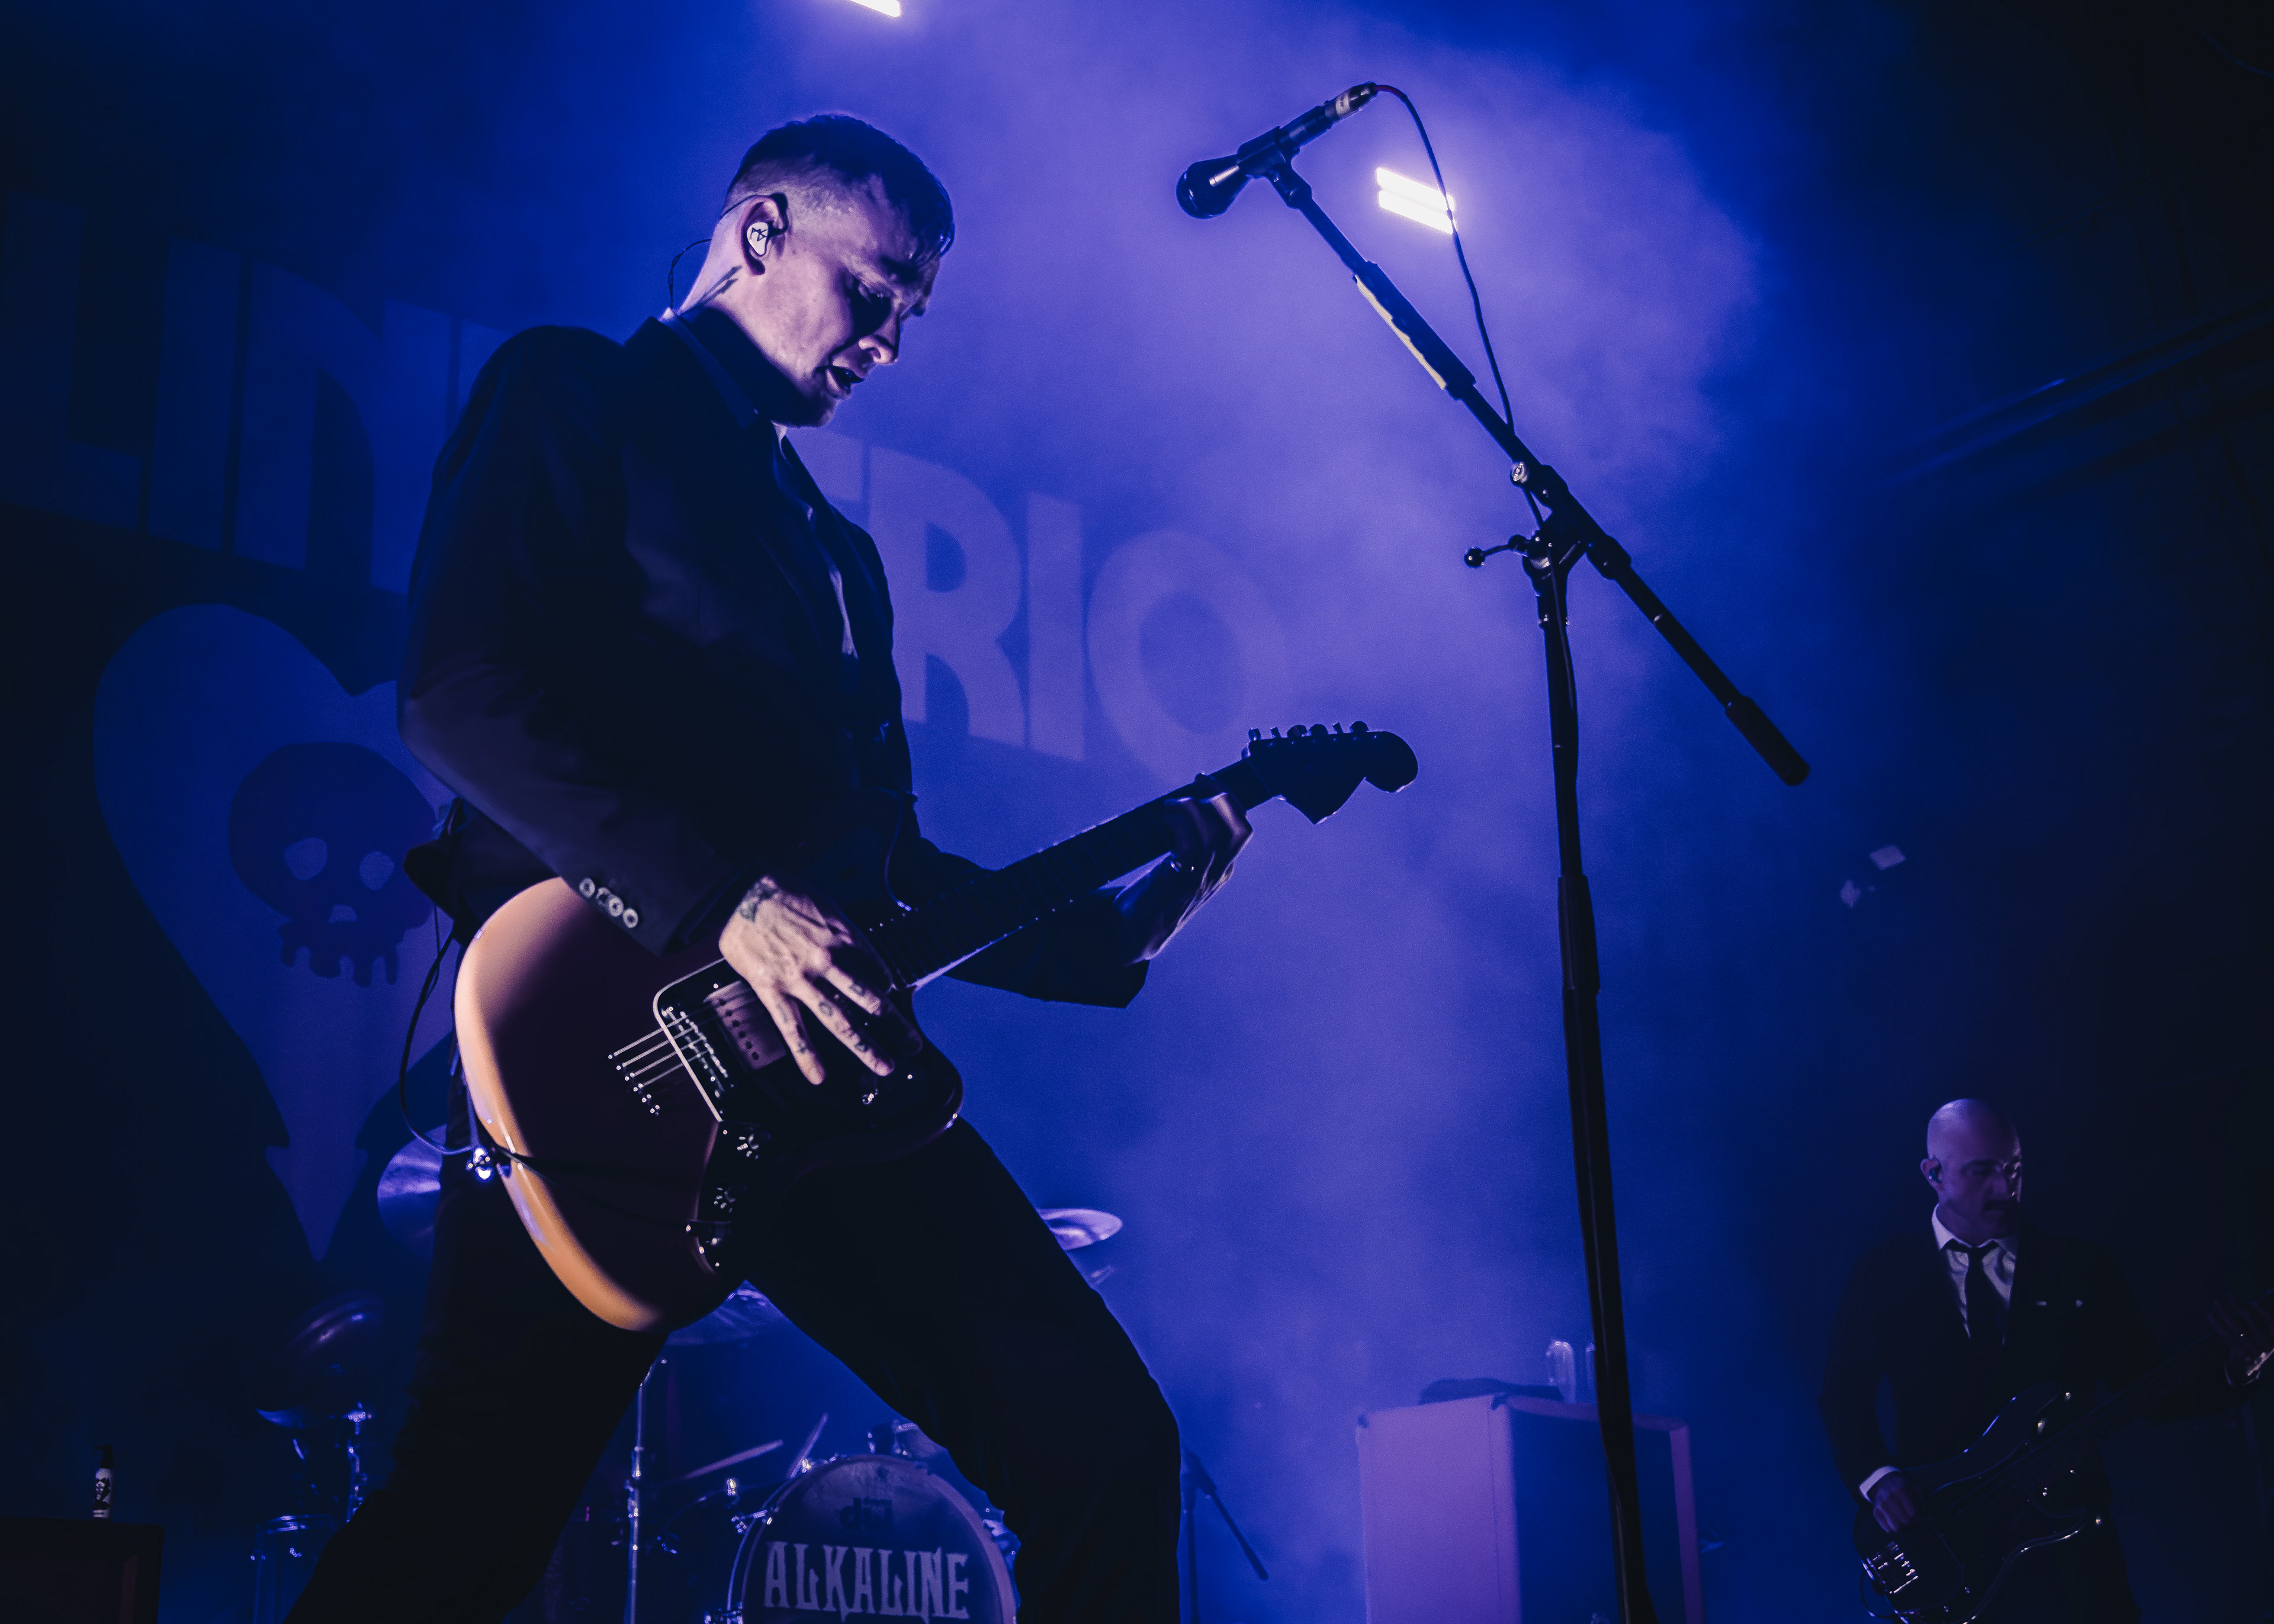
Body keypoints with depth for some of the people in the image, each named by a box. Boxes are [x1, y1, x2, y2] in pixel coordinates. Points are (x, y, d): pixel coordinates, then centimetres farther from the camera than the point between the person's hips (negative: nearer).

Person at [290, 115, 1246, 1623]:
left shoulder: (836, 552, 29)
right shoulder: (572, 394, 7)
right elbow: (461, 692, -10)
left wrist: (1111, 929, 12)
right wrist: (729, 901, -19)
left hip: (821, 1065, 7)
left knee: (1105, 1445, -1)